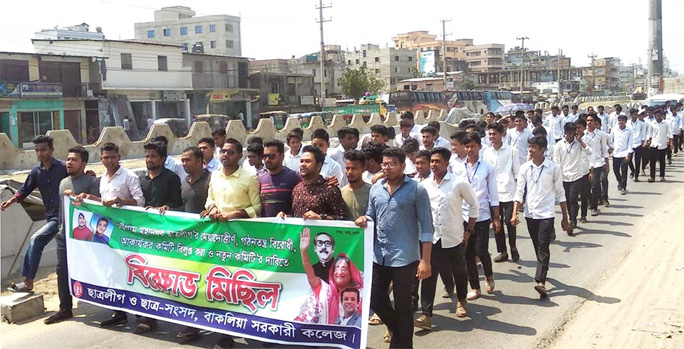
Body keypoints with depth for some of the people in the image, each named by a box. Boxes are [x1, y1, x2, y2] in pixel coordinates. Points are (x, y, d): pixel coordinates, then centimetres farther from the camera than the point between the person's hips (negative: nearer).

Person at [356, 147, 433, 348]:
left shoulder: (417, 190, -7)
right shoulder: (375, 189, 8)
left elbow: (426, 227, -8)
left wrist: (425, 260, -13)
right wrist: (364, 220, -6)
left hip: (405, 258, -5)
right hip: (378, 256, 5)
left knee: (403, 307, 6)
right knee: (375, 300, 11)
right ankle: (397, 331, 39)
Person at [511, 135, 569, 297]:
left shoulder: (553, 168, -5)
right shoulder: (525, 168, 2)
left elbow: (560, 193, 0)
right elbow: (519, 191, 1)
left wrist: (565, 218, 3)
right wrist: (514, 213, -9)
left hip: (546, 214, -3)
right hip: (530, 213, 4)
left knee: (543, 248, -10)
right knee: (538, 247, 15)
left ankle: (540, 282, -15)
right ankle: (542, 273, 33)